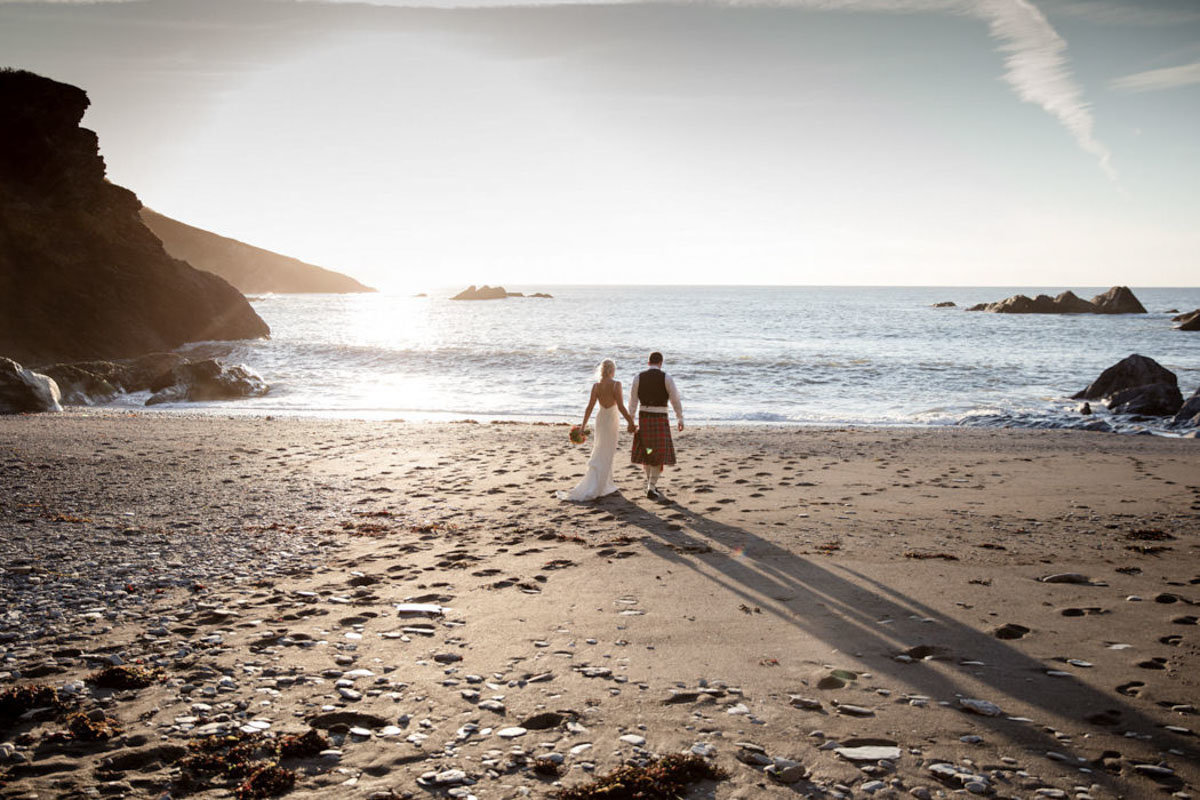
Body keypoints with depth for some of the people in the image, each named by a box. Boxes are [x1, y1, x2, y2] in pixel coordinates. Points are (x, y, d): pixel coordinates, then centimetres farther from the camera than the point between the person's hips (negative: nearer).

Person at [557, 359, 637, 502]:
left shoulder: (596, 385, -2)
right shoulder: (616, 384, -15)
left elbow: (589, 407, -1)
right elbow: (621, 407, -16)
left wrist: (583, 425, 7)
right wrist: (630, 421, -5)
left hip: (600, 418, 5)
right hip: (611, 419, -5)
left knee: (604, 453, 20)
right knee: (604, 456, 1)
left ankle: (607, 485, 27)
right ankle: (592, 490, -2)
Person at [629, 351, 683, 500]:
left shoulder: (638, 378, -1)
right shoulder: (666, 378, -8)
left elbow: (633, 401, 1)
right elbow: (675, 399, -5)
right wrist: (680, 419, 6)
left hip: (644, 417, 3)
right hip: (660, 419, -3)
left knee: (646, 450, 21)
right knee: (659, 454, 2)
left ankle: (650, 483, 32)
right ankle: (651, 489, -7)